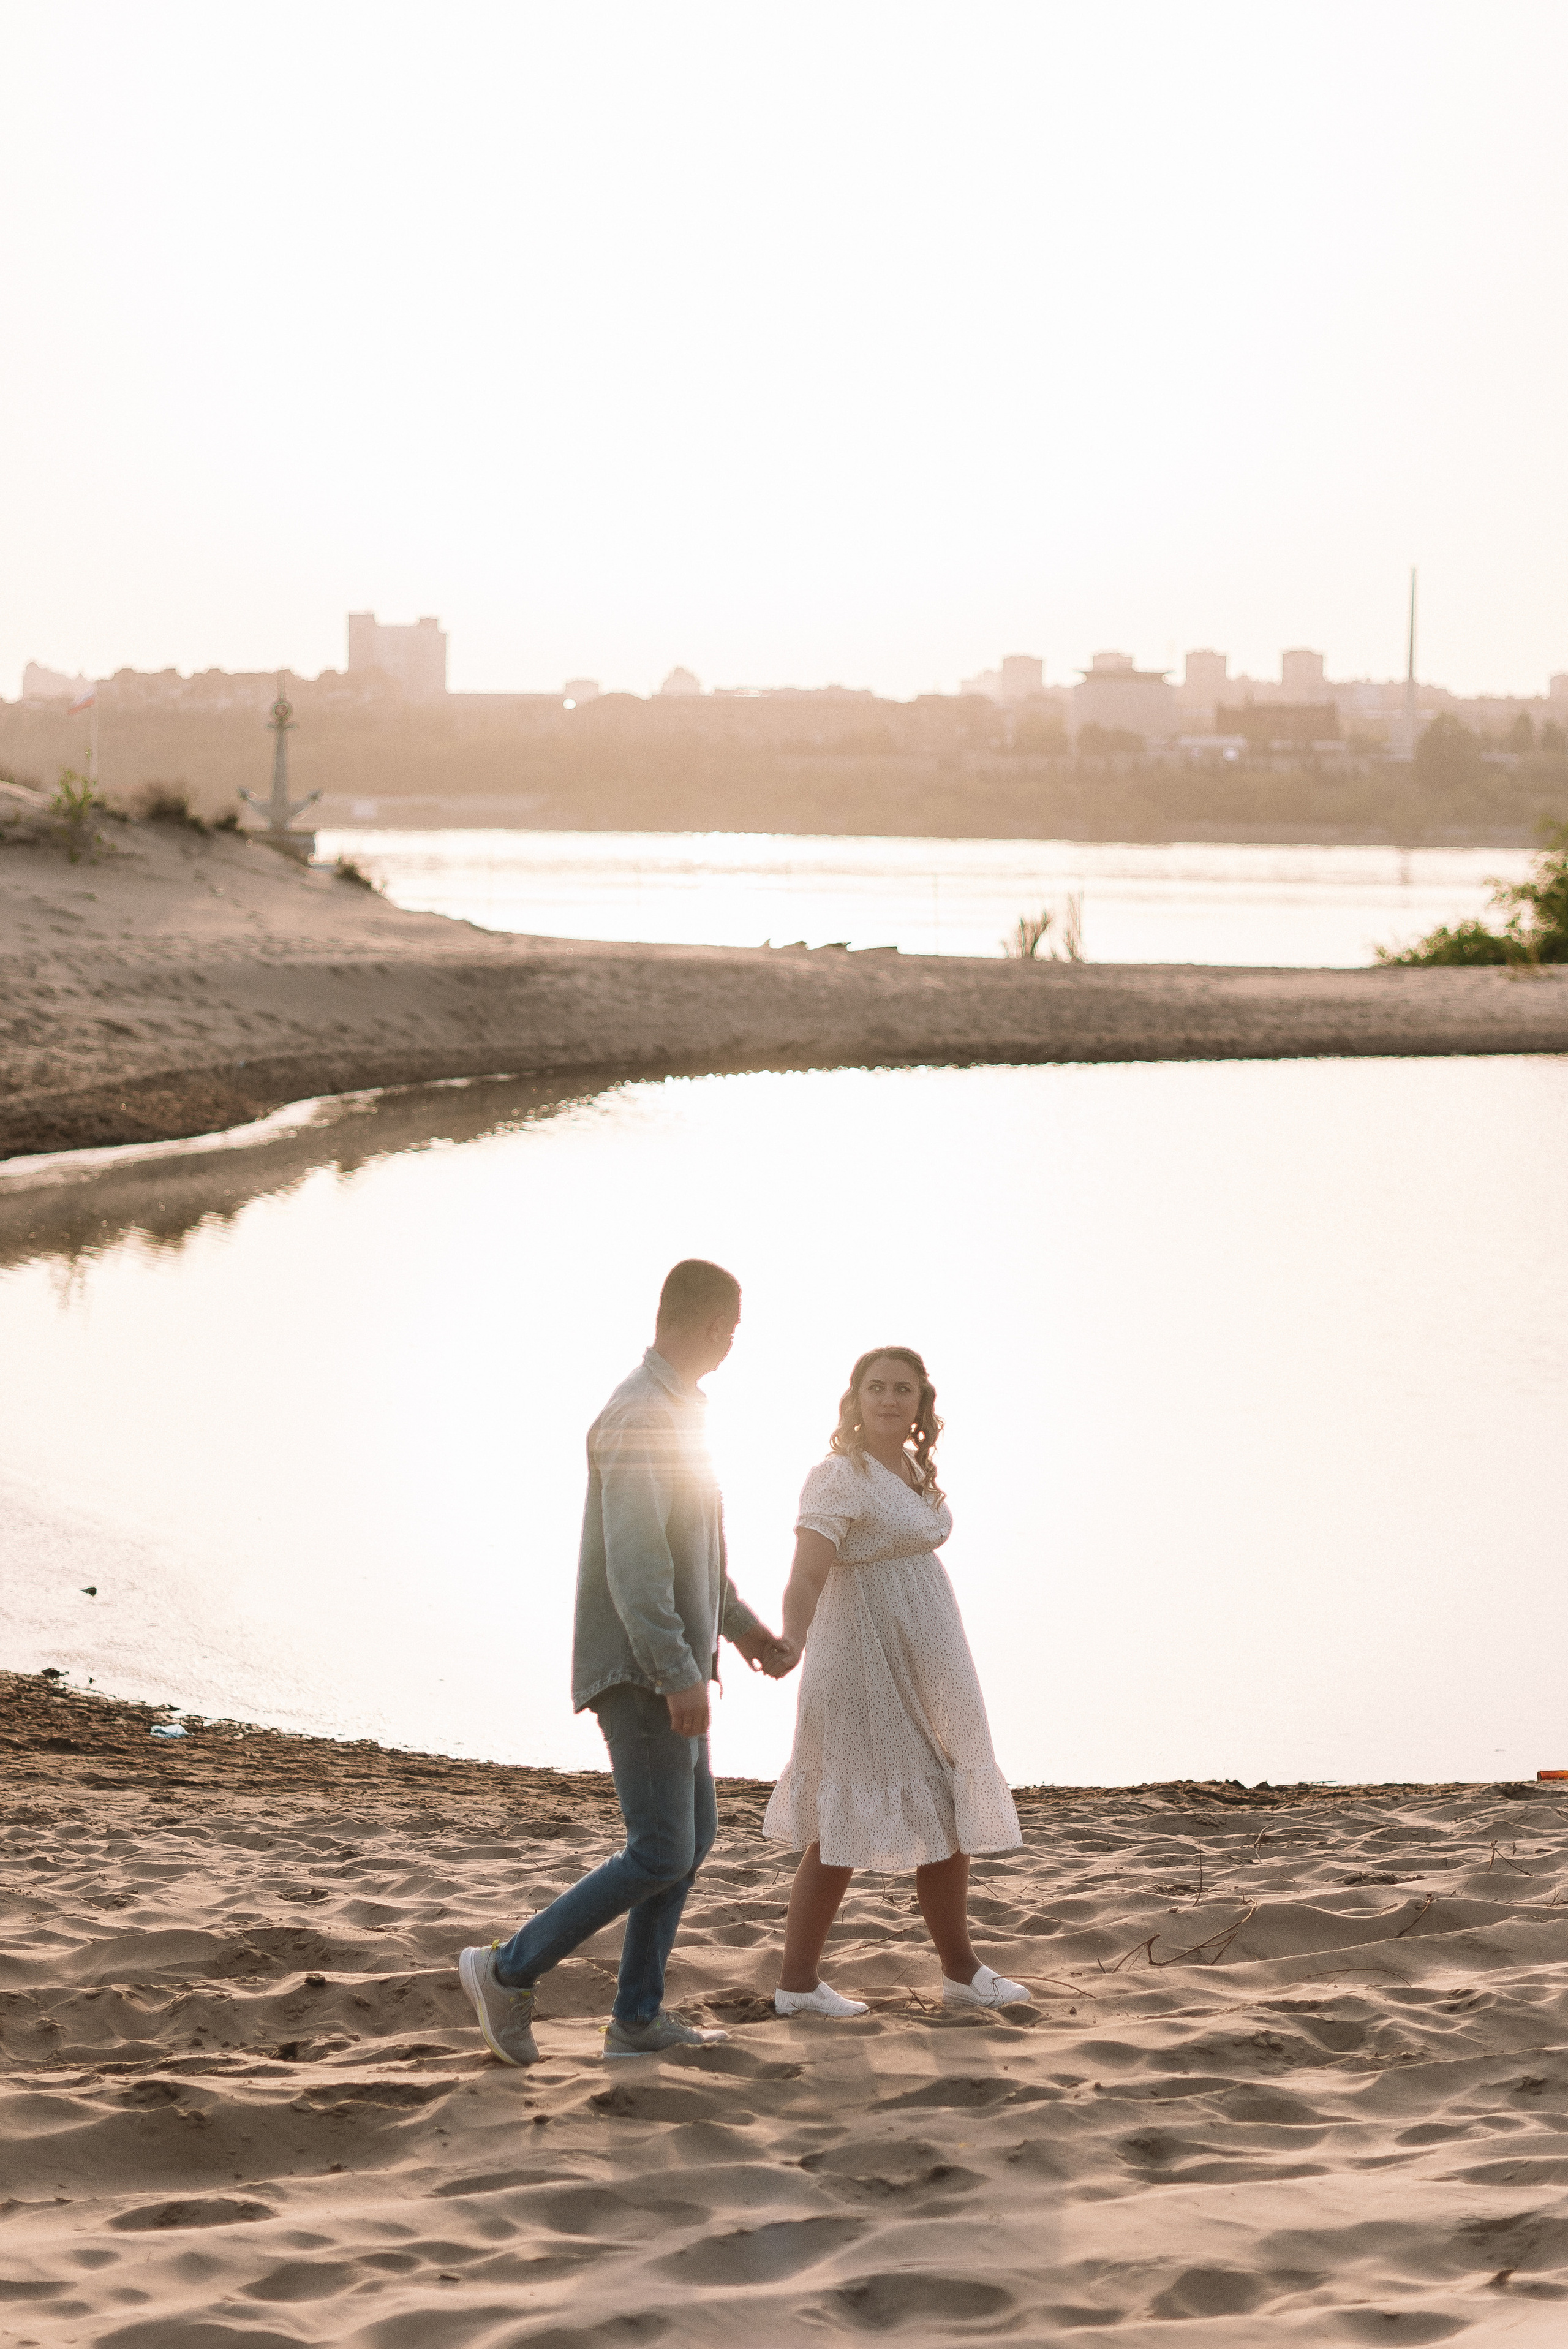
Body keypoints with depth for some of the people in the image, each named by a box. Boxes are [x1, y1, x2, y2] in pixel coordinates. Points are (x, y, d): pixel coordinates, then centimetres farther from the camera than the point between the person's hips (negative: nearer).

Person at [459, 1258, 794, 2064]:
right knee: (660, 1856, -9)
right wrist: (682, 1678, -28)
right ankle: (511, 1971, -1)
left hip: (667, 1669, 11)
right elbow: (633, 1562, -26)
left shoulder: (672, 1410, 15)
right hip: (640, 1671, -11)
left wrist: (743, 1627, 30)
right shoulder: (638, 1416, -19)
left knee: (691, 1837, 13)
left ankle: (638, 2018, 16)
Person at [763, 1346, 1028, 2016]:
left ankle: (962, 1971, 23)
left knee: (948, 1816, 12)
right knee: (843, 1831, -4)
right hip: (865, 1665, -8)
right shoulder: (838, 1476, -15)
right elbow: (805, 1578, -25)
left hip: (926, 1664, 8)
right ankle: (797, 1981, 5)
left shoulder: (915, 1470, 10)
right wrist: (790, 1643, -44)